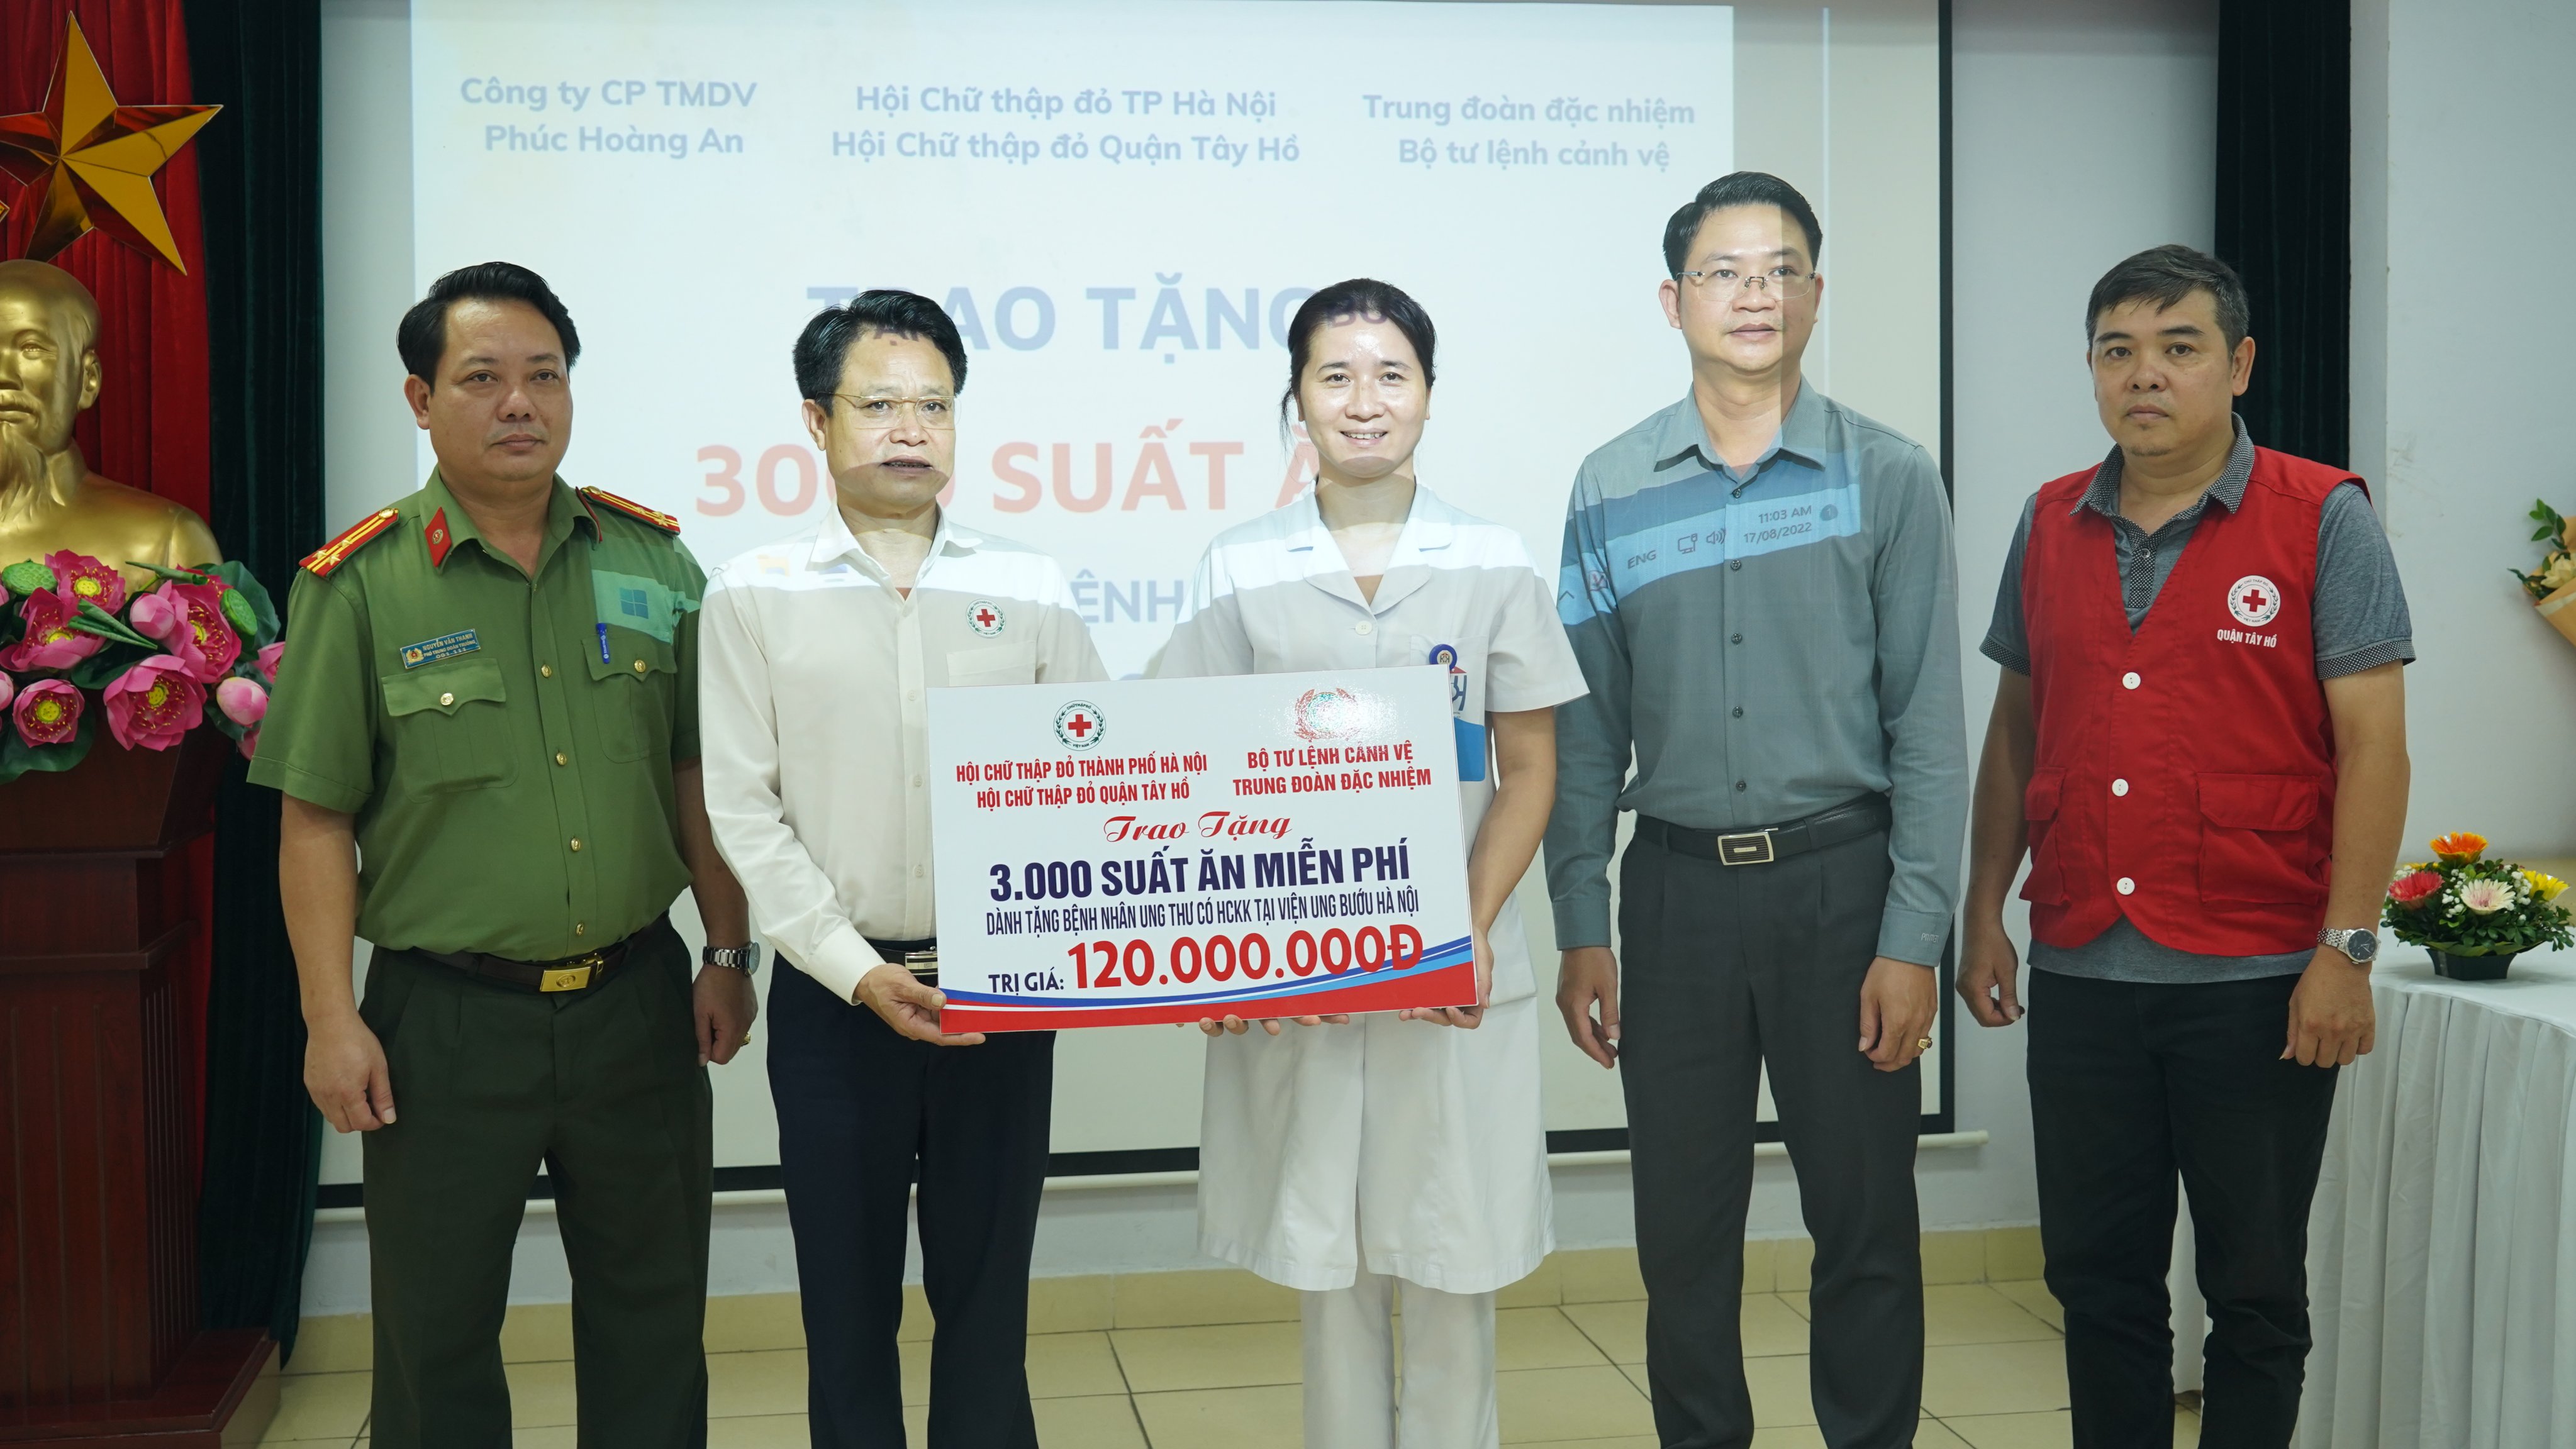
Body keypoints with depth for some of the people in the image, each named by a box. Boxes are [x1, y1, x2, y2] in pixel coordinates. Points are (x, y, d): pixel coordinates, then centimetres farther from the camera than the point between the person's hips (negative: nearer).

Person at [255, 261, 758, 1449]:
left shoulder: (649, 560, 5)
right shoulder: (359, 585, -5)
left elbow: (696, 775, 8)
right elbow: (316, 821, -4)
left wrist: (728, 956, 6)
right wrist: (332, 1018, -8)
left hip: (635, 1001, 3)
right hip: (445, 1020, -2)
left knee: (653, 1312, 14)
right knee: (436, 1330, 10)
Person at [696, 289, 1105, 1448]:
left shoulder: (1030, 591, 3)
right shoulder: (755, 595, 0)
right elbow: (746, 813, -3)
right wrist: (856, 970, -12)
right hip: (833, 993, -1)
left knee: (986, 1284, 11)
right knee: (846, 1290, 10)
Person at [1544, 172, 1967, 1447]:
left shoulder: (1888, 479, -1)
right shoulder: (1611, 491, 5)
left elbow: (1928, 728, -3)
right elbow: (1585, 729, 6)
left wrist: (1914, 939, -9)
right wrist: (1580, 930, 2)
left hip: (1842, 880, -2)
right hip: (1677, 886, 2)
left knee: (1865, 1223, 7)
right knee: (1682, 1228, 10)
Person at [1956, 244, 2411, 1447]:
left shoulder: (2322, 520, -4)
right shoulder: (2050, 525, 9)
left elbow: (2373, 745, -7)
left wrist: (2346, 949, -13)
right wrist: (1983, 913, 10)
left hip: (2257, 982, -4)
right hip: (2080, 975, 4)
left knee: (2255, 1290, 8)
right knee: (2097, 1279, 12)